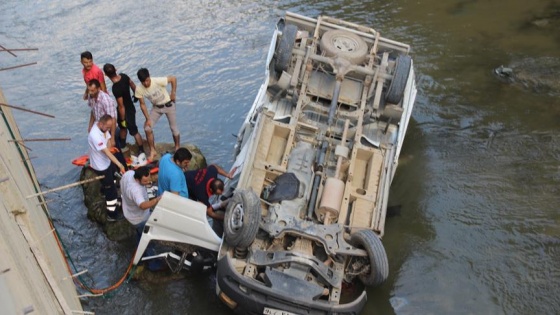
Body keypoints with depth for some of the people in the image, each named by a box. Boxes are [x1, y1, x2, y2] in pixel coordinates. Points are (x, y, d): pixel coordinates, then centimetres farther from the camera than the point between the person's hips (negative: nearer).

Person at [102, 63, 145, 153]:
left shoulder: (116, 88, -36)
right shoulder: (123, 75, -16)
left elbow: (121, 106, -27)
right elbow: (132, 84, 5)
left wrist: (123, 119, -14)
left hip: (127, 111, -9)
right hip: (130, 107, 9)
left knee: (133, 131, 8)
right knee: (122, 127, 28)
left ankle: (141, 151, 23)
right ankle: (122, 145, 50)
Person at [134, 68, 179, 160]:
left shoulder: (158, 81, -32)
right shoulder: (139, 89, -20)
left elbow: (173, 78, -19)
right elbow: (142, 104, -9)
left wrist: (173, 94, -16)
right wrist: (147, 118, -12)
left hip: (168, 105, -3)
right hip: (156, 108, 3)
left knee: (174, 129, 4)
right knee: (147, 128, -8)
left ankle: (177, 148, 29)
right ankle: (153, 151, 8)